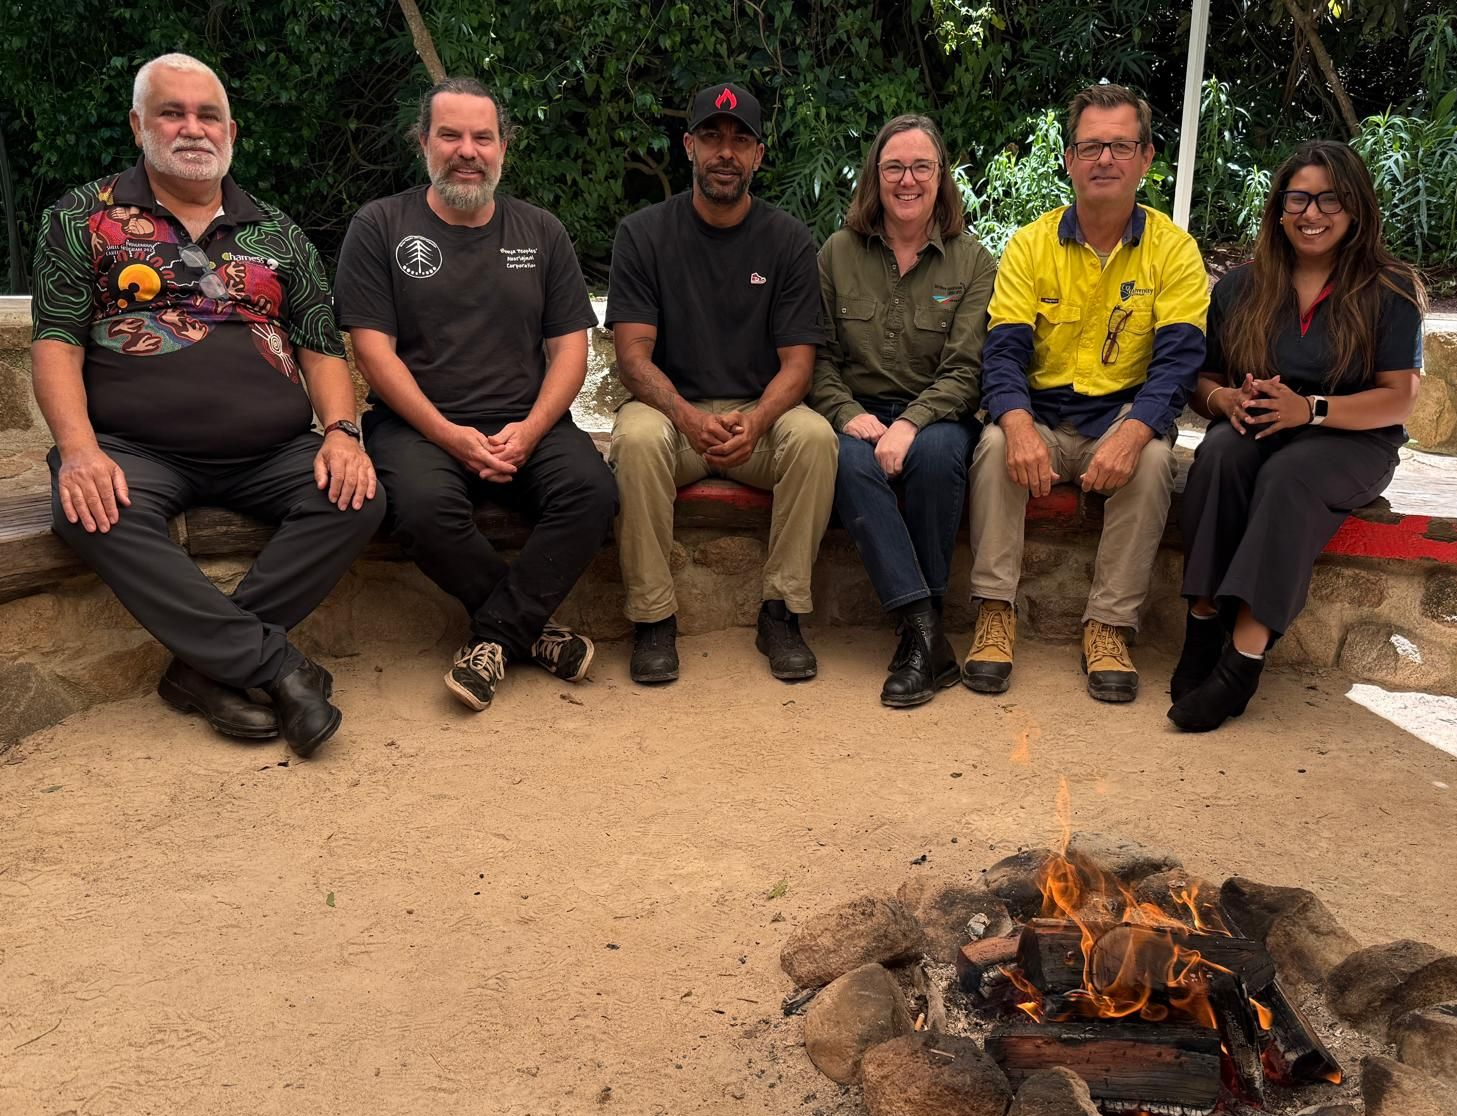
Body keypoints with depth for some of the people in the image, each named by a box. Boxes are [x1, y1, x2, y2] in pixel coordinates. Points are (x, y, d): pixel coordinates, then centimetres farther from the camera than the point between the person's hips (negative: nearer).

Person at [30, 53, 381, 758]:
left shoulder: (277, 233, 18)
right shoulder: (85, 218, 11)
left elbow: (322, 347, 13)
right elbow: (56, 341, 2)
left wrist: (341, 430, -8)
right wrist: (79, 449, -16)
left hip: (272, 454, 2)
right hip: (137, 451, -2)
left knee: (356, 499, -26)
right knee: (90, 513, -35)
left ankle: (206, 664, -21)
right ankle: (275, 666, -30)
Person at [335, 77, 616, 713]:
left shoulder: (541, 233, 15)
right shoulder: (380, 227, 6)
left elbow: (570, 348, 8)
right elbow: (373, 350, -3)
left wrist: (529, 431, -10)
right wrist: (448, 434, -15)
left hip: (526, 425, 2)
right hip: (419, 423, -2)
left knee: (592, 489, -28)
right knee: (424, 505, -35)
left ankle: (495, 637, -15)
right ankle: (528, 626, -11)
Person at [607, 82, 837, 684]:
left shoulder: (789, 240, 4)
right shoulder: (643, 233, 1)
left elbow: (797, 362, -3)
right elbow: (633, 355, -7)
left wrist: (754, 420, -25)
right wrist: (690, 418, -27)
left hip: (759, 413, 1)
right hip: (671, 409, -1)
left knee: (815, 435, -30)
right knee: (636, 437, -34)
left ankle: (782, 613, -18)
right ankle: (653, 618, -20)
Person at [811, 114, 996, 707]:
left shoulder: (973, 262, 4)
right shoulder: (838, 253, 9)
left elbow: (965, 370, -4)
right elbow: (818, 357, 6)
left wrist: (911, 423, -21)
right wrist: (847, 413, -14)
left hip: (936, 414, 0)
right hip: (858, 413, 1)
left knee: (936, 452, -36)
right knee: (852, 460, -34)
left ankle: (921, 628, -24)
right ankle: (926, 635, -37)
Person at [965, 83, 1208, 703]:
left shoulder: (1172, 249, 0)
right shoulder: (1031, 245, 2)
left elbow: (1178, 361, -10)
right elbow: (1003, 350, -6)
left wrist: (1132, 433, -31)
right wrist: (1019, 425, -29)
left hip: (1124, 417, 0)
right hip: (1040, 415, 1)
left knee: (1153, 460, -32)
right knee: (995, 444, -30)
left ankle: (1109, 627, -19)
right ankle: (995, 615, -23)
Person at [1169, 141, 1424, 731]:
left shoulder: (1390, 291, 2)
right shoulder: (1240, 288, 9)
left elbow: (1399, 399, -6)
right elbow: (1203, 382, 10)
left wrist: (1310, 409, -22)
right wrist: (1227, 399, -15)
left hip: (1351, 440, -2)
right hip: (1254, 431, 2)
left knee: (1288, 473, -36)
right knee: (1219, 453, -34)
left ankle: (1243, 661, -41)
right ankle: (1203, 624, -35)